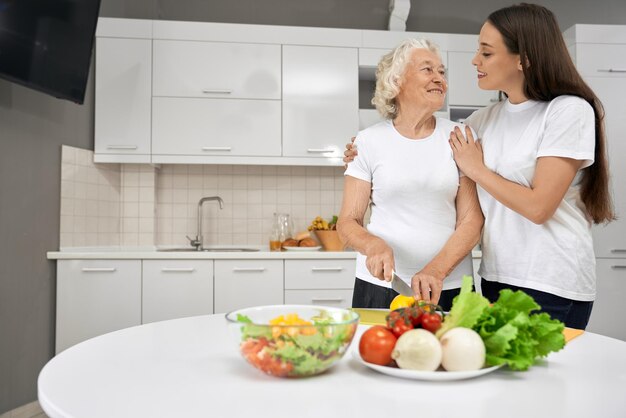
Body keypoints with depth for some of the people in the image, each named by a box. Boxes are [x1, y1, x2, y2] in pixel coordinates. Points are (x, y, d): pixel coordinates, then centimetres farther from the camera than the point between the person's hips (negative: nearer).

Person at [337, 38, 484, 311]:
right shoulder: (369, 141, -1)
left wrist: (437, 269, -17)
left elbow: (472, 219, -2)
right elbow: (348, 222, 0)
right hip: (380, 284, -1)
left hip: (449, 287, 1)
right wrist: (374, 245, -21)